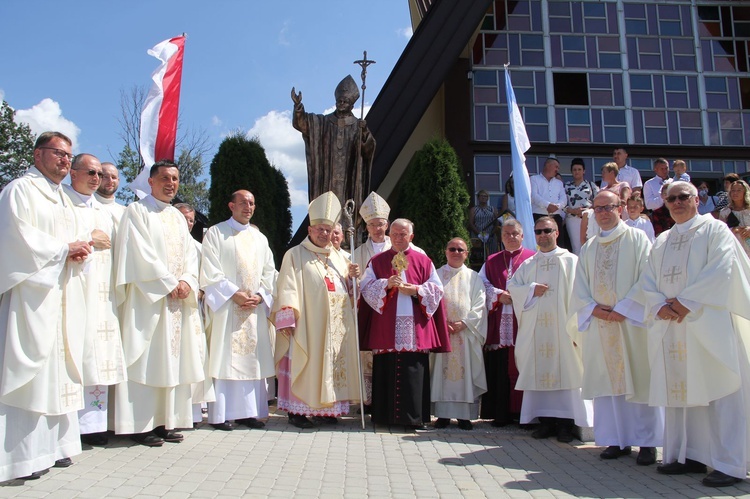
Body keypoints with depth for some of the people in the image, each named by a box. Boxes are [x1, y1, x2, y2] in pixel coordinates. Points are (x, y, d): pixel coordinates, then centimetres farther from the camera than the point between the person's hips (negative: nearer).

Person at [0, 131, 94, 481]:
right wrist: (65, 248, -11)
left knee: (59, 369, 7)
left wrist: (77, 253, 3)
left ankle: (54, 444, 13)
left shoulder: (62, 198, 23)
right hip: (32, 293, -8)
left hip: (62, 292, 8)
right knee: (29, 368, -8)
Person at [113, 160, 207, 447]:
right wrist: (169, 284, -14)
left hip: (178, 299, 6)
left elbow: (190, 254, 12)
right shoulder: (137, 211, 0)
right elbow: (140, 253, -11)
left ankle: (165, 421, 11)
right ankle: (140, 425, 0)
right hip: (148, 297, -6)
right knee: (146, 361, -6)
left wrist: (186, 282, -6)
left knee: (172, 358, 5)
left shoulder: (179, 217, 20)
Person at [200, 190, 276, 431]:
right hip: (225, 306, -4)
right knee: (224, 358, -5)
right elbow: (210, 272, -6)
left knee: (252, 360, 3)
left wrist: (259, 296, -4)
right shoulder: (215, 233, 4)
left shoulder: (260, 238, 18)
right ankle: (221, 414, 1)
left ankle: (248, 411, 9)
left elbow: (269, 273, 13)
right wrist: (235, 294, -13)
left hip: (255, 309, 4)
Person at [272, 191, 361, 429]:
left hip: (336, 324, 5)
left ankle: (324, 409, 14)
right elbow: (287, 289, -7)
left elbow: (345, 289, 21)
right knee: (304, 365, -4)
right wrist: (287, 319, -16)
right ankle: (296, 410, 4)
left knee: (333, 363, 5)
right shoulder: (295, 255, 2)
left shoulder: (338, 257, 19)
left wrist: (352, 277, -1)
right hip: (307, 324, -5)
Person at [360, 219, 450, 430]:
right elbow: (366, 287, 4)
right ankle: (385, 416, 9)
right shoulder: (377, 261, 12)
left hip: (415, 327, 0)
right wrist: (386, 284, -12)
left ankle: (415, 417, 6)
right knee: (386, 370, 0)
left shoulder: (424, 261, 12)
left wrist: (415, 290, -8)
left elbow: (436, 290, 7)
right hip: (386, 327, 0)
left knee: (414, 373, -2)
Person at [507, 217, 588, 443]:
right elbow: (512, 286, 11)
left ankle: (566, 422, 4)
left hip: (562, 328, -3)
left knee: (565, 371, -4)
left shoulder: (570, 261, 4)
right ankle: (545, 420, 11)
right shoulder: (527, 265, 17)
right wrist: (531, 289, -7)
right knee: (539, 371, 3)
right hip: (535, 329, 4)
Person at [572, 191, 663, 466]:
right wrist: (594, 309, -7)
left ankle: (647, 441, 7)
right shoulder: (588, 248, 16)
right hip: (600, 324, 4)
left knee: (638, 379, -2)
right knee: (607, 380, 4)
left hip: (631, 322, -4)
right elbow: (580, 288, 11)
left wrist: (623, 309, -15)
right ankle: (616, 440, 11)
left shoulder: (637, 239, 3)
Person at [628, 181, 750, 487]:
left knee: (717, 390, -5)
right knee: (678, 390, 5)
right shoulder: (661, 242, 19)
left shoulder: (715, 230, 3)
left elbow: (720, 271, -11)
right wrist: (660, 306, -8)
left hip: (706, 325, -5)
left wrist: (686, 302, -15)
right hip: (670, 326, 5)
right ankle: (687, 455, 12)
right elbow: (648, 281, 11)